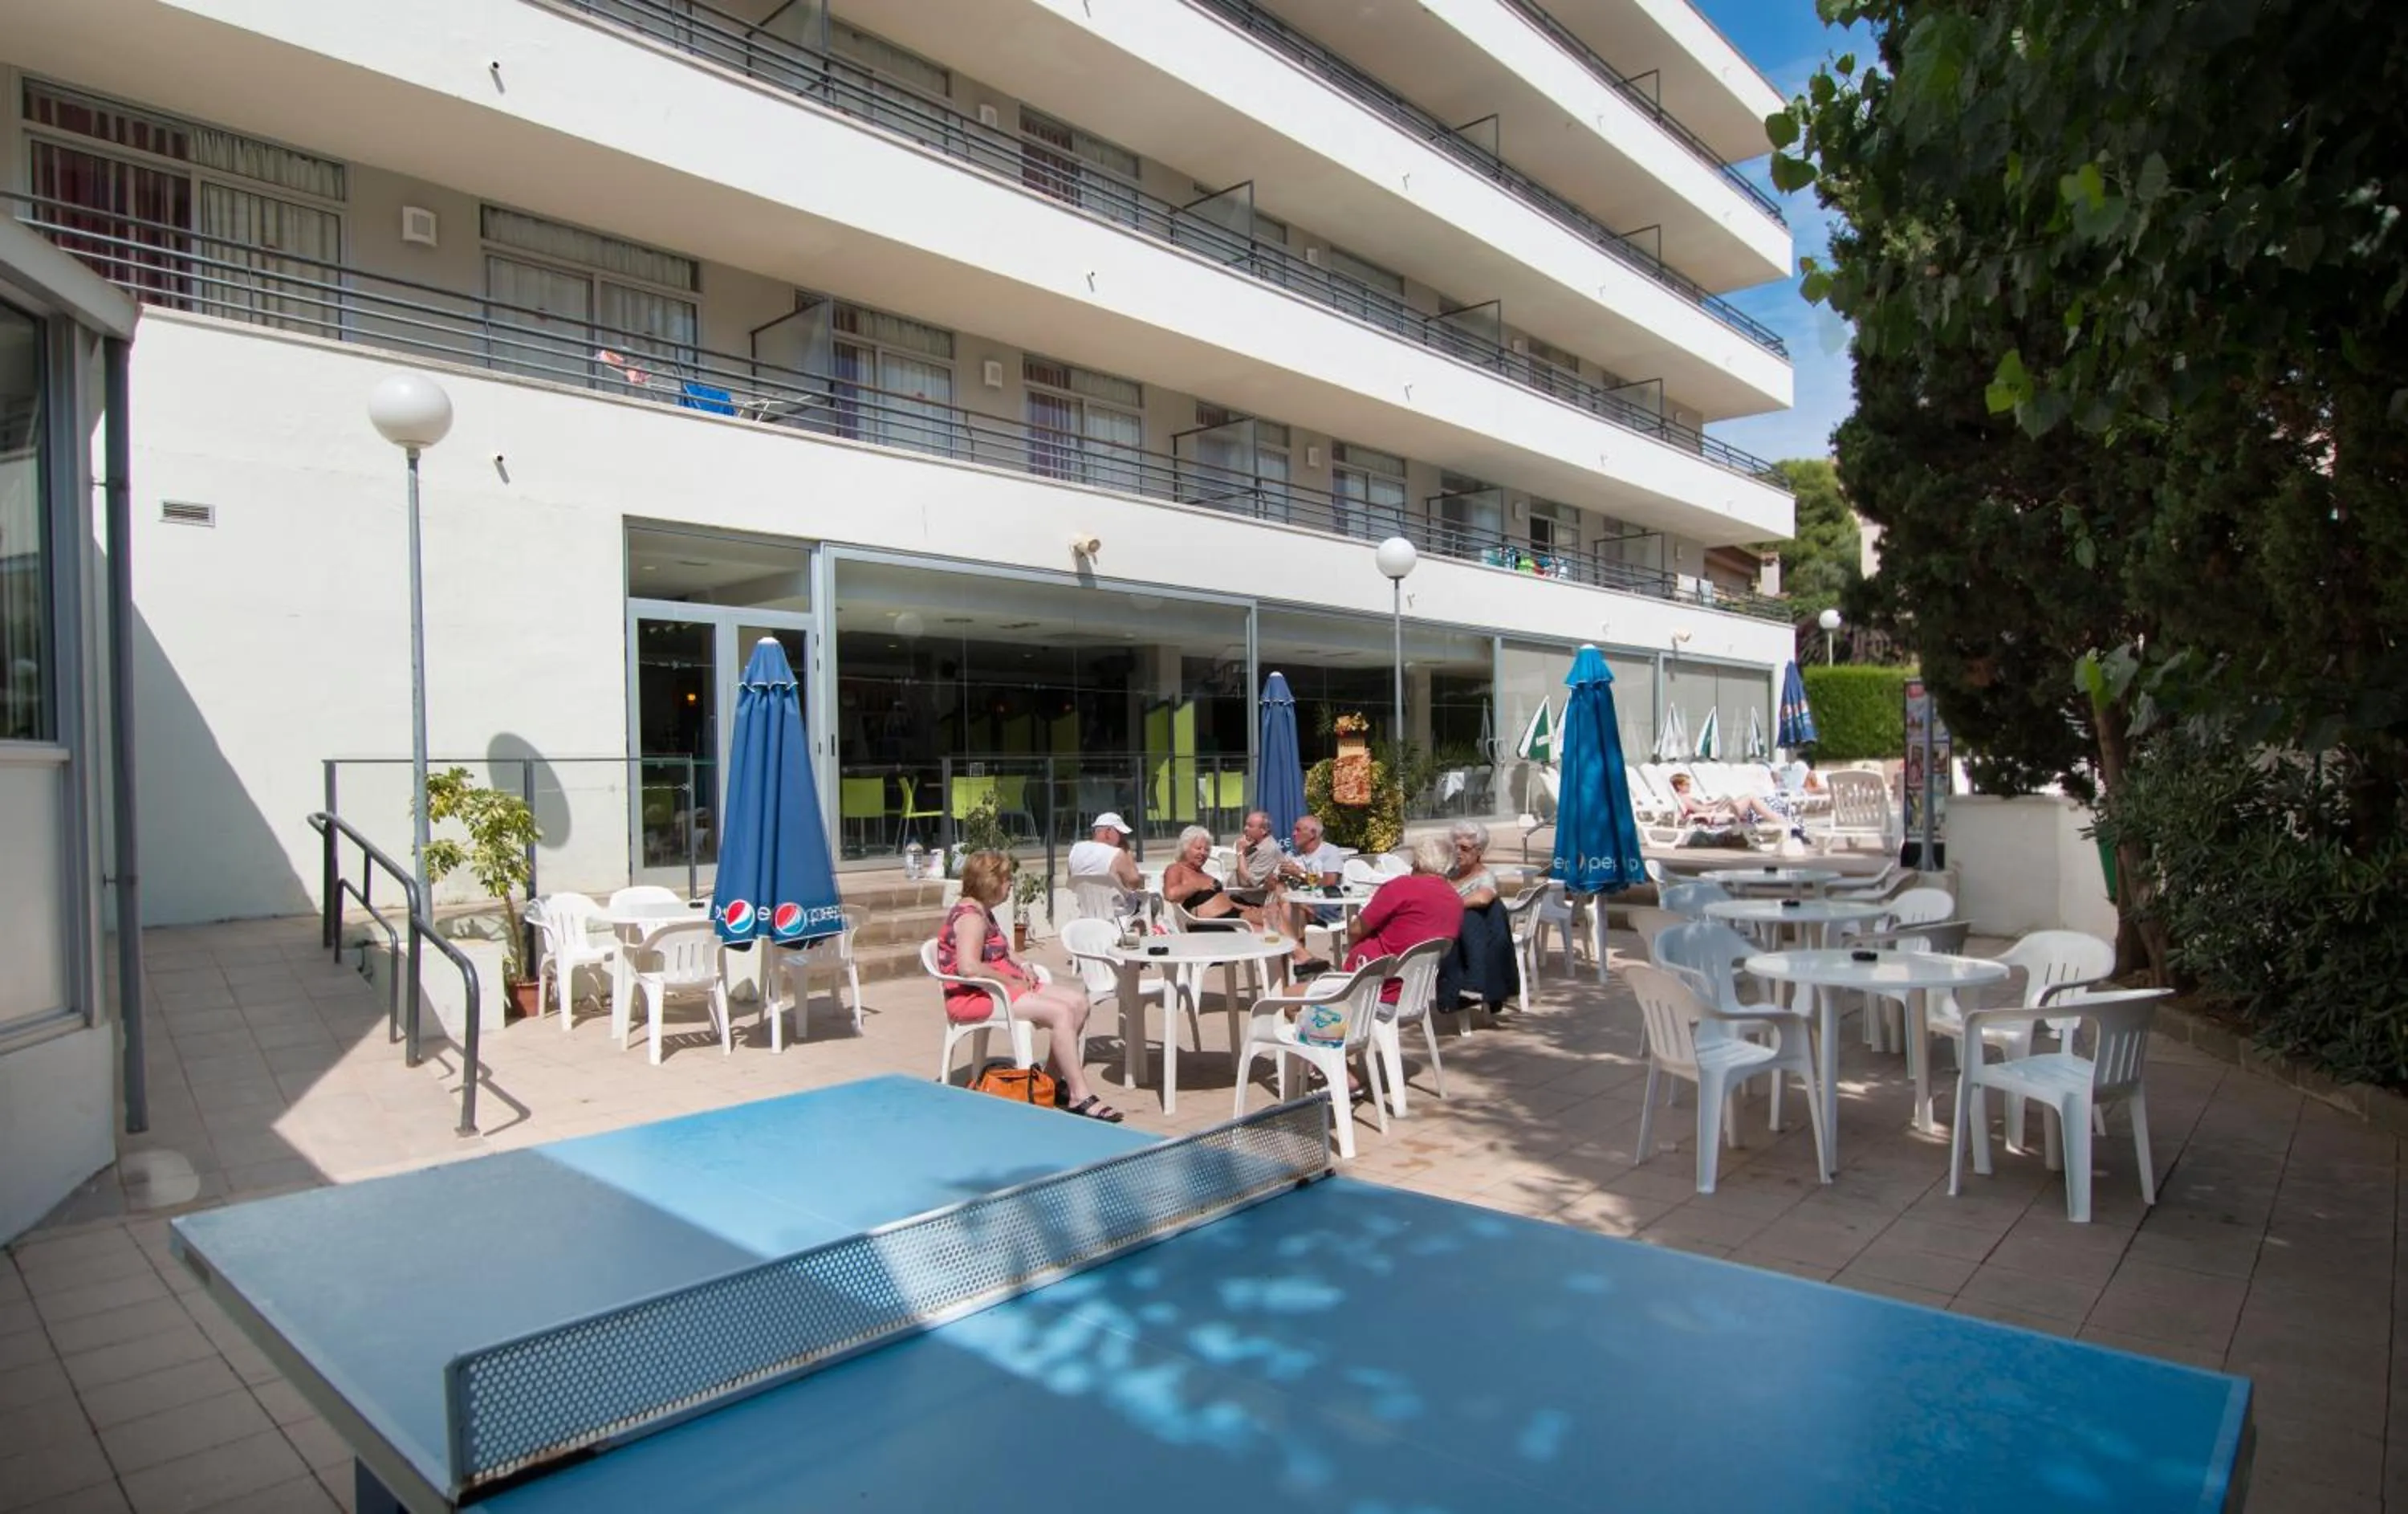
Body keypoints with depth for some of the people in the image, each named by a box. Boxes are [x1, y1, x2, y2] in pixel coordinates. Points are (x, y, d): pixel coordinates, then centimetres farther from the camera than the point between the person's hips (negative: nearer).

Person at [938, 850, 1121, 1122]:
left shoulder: (982, 912, 15)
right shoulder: (970, 916, -17)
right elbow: (968, 967, -30)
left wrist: (1022, 967, 4)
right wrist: (1009, 979, -20)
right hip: (974, 996, -11)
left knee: (1078, 1002, 1)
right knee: (1061, 1013, -25)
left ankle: (1053, 1081, 6)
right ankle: (1080, 1097, -22)